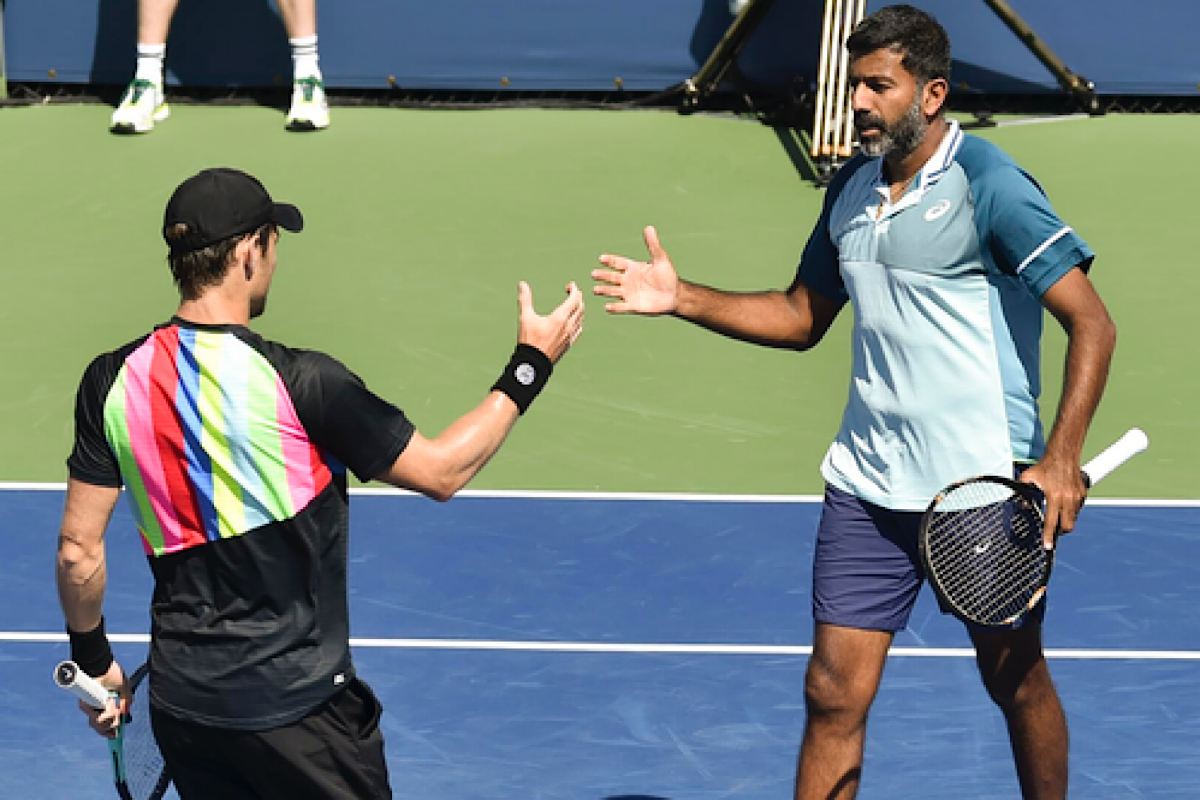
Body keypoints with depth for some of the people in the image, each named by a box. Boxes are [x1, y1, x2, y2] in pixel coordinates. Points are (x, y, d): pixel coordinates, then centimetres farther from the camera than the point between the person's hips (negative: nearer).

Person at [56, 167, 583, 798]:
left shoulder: (113, 380, -6)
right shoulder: (302, 384, -19)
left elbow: (78, 550, -1)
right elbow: (442, 472, -9)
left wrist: (93, 660, 16)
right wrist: (531, 365, 2)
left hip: (178, 700, 5)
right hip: (295, 706, -5)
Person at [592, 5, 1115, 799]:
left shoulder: (989, 186, -13)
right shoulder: (850, 189, 8)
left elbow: (1093, 325, -16)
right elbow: (802, 316, 20)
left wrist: (1061, 459, -25)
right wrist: (683, 297, 7)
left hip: (983, 488, -5)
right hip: (867, 486, 6)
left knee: (1017, 682, 12)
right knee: (834, 693, 2)